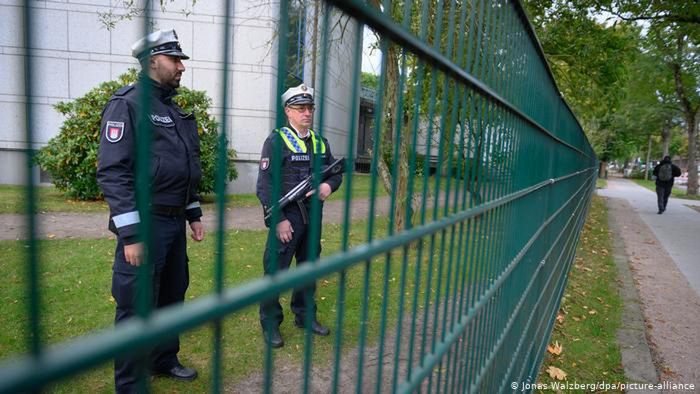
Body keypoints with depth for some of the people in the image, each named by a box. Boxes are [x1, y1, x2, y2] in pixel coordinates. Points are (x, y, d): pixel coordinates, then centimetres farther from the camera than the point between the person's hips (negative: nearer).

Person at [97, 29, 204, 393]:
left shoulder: (174, 110, 16)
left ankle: (164, 360, 37)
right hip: (146, 223, -8)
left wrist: (194, 214, 17)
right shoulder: (128, 104, -10)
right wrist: (130, 234, -22)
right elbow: (112, 172, -17)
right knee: (137, 307, 2)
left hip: (175, 222, 8)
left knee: (172, 296, 18)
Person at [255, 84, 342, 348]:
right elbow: (265, 185, -13)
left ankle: (305, 316, 33)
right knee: (276, 271, 2)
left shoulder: (321, 143, 10)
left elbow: (336, 173, 17)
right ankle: (270, 325, 18)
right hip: (287, 218, -6)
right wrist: (278, 220, -17)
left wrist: (329, 185, -7)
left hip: (313, 216, 6)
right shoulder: (276, 141, -8)